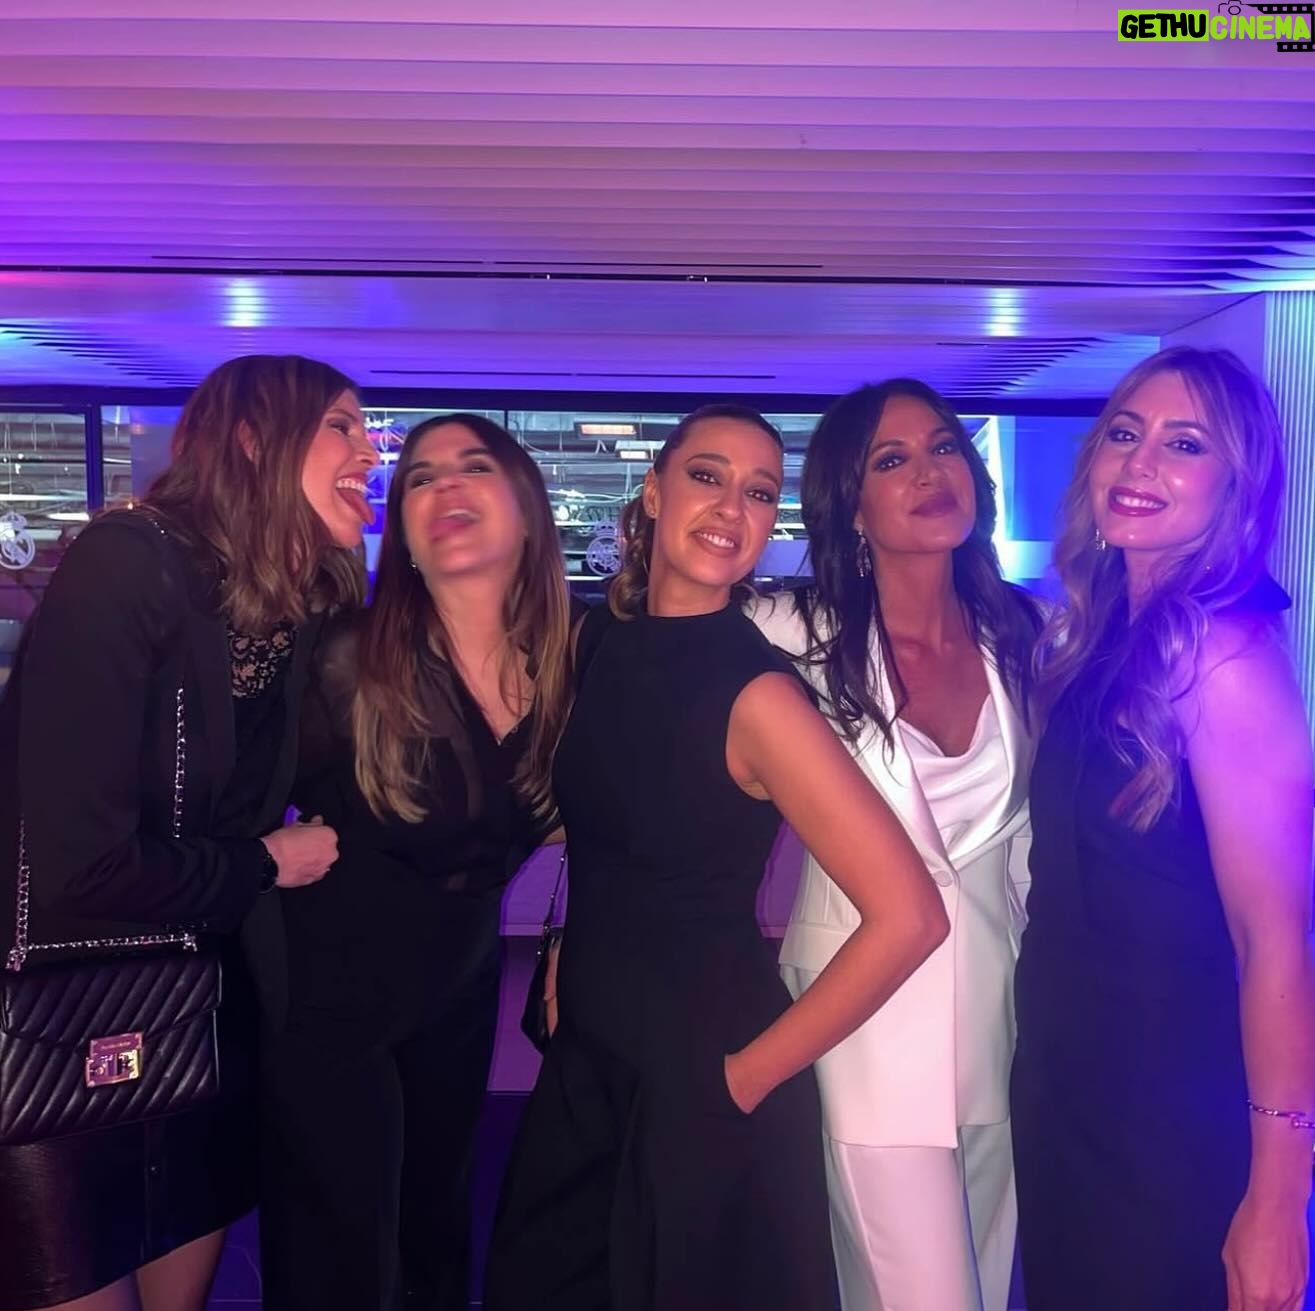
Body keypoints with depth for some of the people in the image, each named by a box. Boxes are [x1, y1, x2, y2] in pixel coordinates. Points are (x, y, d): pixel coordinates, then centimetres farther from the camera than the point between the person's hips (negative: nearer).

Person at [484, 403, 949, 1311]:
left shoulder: (755, 694, -22)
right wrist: (563, 958, 6)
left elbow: (909, 916, -26)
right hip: (586, 1060, 6)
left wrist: (752, 1073, -17)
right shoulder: (598, 641, -3)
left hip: (699, 1083, -6)